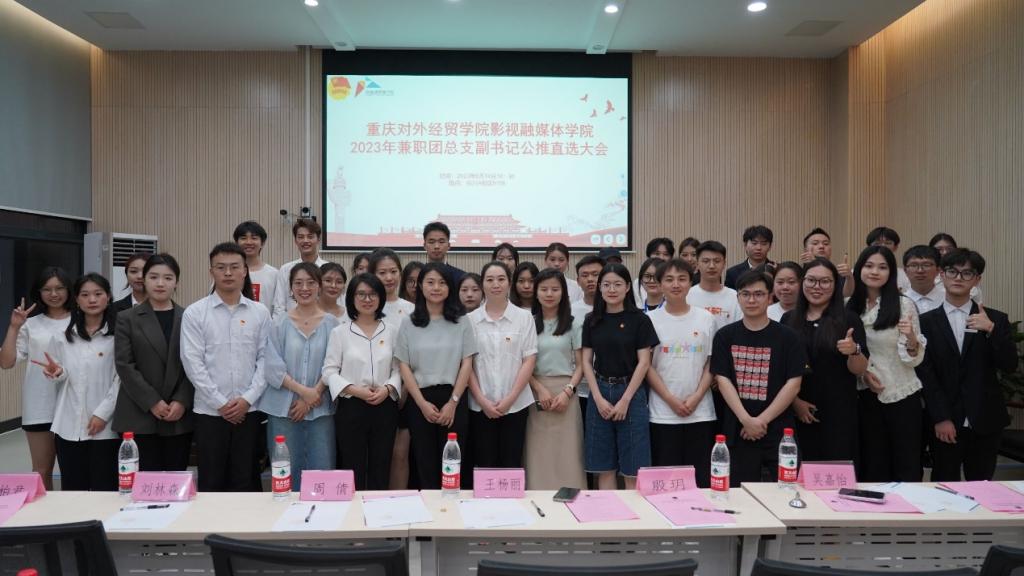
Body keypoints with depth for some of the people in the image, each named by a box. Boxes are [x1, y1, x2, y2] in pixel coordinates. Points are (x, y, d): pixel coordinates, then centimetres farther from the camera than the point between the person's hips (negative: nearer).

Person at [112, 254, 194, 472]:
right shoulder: (127, 319, 5)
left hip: (180, 415, 1)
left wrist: (181, 401, -9)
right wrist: (152, 402, -10)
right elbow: (124, 365, -2)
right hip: (139, 416, -1)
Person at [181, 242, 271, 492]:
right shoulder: (194, 313, -1)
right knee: (211, 483, 7)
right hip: (210, 411, -1)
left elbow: (266, 359, 2)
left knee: (244, 483, 8)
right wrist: (221, 403, -9)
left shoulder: (260, 313, 4)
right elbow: (192, 363, -6)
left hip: (248, 410, 1)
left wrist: (247, 399, -8)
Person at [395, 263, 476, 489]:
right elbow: (404, 367, 1)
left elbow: (467, 364, 0)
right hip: (420, 400, 1)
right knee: (425, 464, 4)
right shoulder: (409, 324, 5)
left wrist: (453, 402, -8)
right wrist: (422, 403, -8)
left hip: (453, 398, 0)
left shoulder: (461, 323, 4)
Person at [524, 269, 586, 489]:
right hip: (535, 393, 1)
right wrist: (540, 389, -10)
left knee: (566, 453, -1)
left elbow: (580, 365, 4)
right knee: (538, 454, 1)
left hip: (565, 393, 0)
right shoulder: (529, 323, 7)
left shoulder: (574, 324, 5)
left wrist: (568, 391, -11)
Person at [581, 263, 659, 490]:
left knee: (632, 470, 0)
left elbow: (643, 362, -5)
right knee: (604, 467, 7)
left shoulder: (639, 320, -2)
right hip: (599, 393, 3)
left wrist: (625, 400, -10)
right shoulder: (592, 321, 7)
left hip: (631, 392, -3)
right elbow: (587, 361, 5)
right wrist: (598, 398, -6)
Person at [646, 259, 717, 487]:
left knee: (701, 478, 3)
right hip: (663, 413, -1)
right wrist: (671, 399, -9)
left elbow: (711, 364, 5)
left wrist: (696, 397, -7)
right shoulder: (651, 320, 1)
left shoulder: (706, 318, 5)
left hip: (700, 411, 1)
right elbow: (647, 365, 0)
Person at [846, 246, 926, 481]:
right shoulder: (850, 307, 3)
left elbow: (915, 359, -9)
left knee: (906, 468, 5)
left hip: (901, 395, -3)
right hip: (866, 396, 3)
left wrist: (911, 338, -28)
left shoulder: (904, 305, -7)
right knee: (873, 466, 13)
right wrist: (862, 371, -6)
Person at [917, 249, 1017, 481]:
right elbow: (925, 373, -1)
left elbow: (1010, 366, -1)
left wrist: (991, 330, -15)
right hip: (945, 423, -1)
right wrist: (941, 418, -8)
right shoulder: (927, 321, 3)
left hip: (985, 423, 1)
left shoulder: (995, 320, 7)